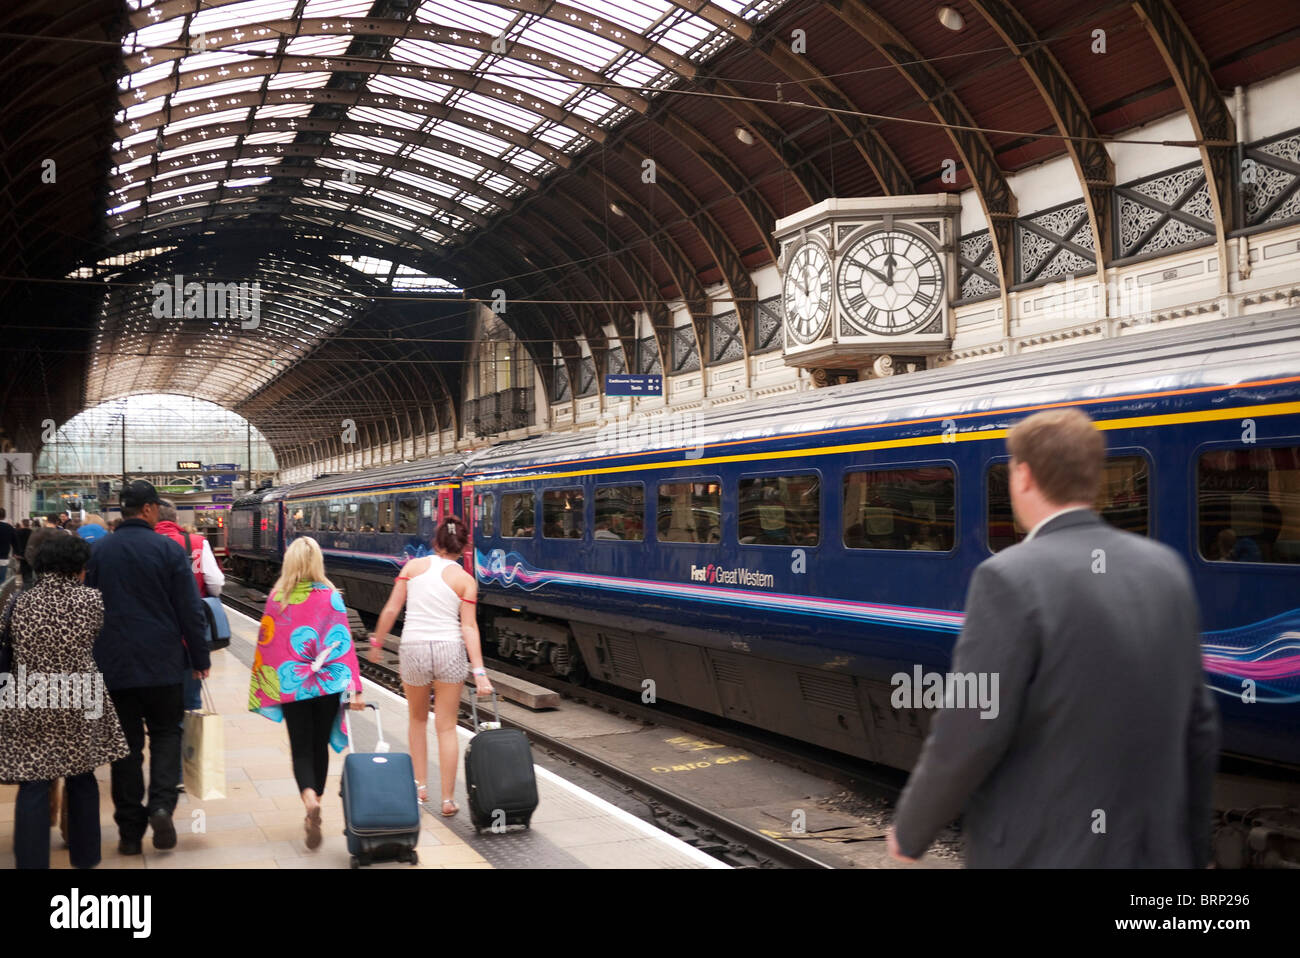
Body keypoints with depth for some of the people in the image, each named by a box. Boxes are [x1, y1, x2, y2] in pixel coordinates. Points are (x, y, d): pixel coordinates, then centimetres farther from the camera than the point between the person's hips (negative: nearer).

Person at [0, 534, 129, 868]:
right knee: (81, 779, 15)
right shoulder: (91, 599, -5)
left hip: (30, 703, 0)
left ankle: (32, 861, 6)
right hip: (79, 702, 0)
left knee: (33, 784, 3)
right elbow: (99, 643, 6)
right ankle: (85, 856, 27)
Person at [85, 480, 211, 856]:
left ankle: (130, 830, 10)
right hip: (161, 662, -2)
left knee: (126, 744, 9)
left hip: (114, 665, 2)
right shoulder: (168, 549, -7)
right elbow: (190, 610, -8)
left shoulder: (98, 552, 3)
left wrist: (94, 658, 18)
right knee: (165, 733, 14)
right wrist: (200, 659, 1)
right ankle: (161, 805, -7)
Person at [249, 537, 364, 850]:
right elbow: (345, 641, -7)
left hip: (291, 684, -1)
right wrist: (355, 688, -6)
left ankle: (310, 800, -22)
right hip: (328, 683, 1)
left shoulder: (277, 597, -4)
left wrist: (262, 686, 10)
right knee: (320, 746, 16)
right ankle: (314, 810, 25)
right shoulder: (331, 595, -5)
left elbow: (266, 642, 0)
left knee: (301, 749, 4)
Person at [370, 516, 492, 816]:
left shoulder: (414, 566, 3)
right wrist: (479, 673, -8)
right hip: (449, 648, -1)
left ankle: (420, 787, 22)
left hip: (413, 648, 1)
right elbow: (469, 627, -6)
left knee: (418, 719, 23)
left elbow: (391, 610, 1)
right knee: (447, 727, 8)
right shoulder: (465, 580, 0)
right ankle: (448, 799, 9)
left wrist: (377, 641, 16)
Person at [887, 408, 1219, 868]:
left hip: (1038, 854, -5)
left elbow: (967, 737, -18)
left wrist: (910, 829, -2)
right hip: (1153, 852, 6)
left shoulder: (1011, 578, -18)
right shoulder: (1164, 568, 2)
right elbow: (1197, 726, 7)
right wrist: (1191, 848, 18)